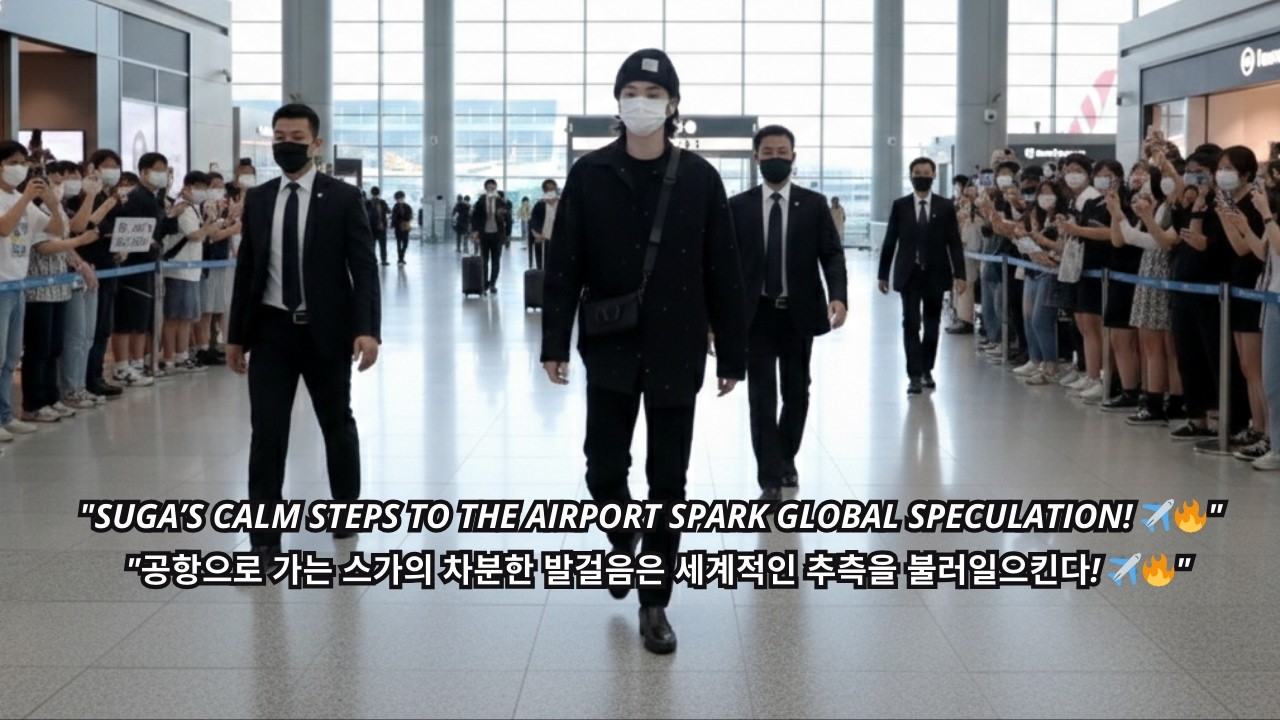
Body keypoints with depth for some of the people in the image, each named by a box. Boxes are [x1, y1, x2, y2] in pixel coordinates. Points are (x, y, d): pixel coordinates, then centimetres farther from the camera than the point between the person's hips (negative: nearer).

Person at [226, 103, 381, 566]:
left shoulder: (342, 197, -4)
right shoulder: (257, 200, 6)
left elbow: (364, 268, -8)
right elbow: (247, 269, 10)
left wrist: (367, 329, -18)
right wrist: (236, 334, 8)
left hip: (326, 330, -2)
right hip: (271, 330, 2)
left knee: (338, 425, 15)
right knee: (267, 434, -3)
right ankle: (263, 540, 0)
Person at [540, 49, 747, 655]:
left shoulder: (699, 178, -1)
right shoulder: (590, 174, -1)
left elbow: (723, 272, 0)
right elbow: (564, 264, -1)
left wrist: (732, 355, 0)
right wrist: (555, 343, -7)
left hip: (676, 353, 0)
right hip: (610, 349, 0)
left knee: (668, 482, 4)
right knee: (604, 469, 2)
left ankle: (654, 604, 15)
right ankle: (622, 544, 35)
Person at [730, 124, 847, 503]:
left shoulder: (814, 204, 3)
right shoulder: (738, 206, 3)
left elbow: (832, 254, -2)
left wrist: (839, 295, -19)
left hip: (799, 313, 1)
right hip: (756, 313, -1)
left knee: (796, 392, 11)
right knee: (762, 395, -5)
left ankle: (786, 459, 33)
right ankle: (770, 479, -3)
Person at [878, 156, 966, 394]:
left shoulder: (945, 206, 3)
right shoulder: (900, 205, 2)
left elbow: (954, 242, 1)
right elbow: (890, 241, 4)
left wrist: (959, 274, -7)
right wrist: (883, 274, 3)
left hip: (935, 274, 1)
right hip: (909, 274, -1)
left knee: (932, 325, 8)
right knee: (911, 324, -7)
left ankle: (926, 370, 22)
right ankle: (914, 375, -6)